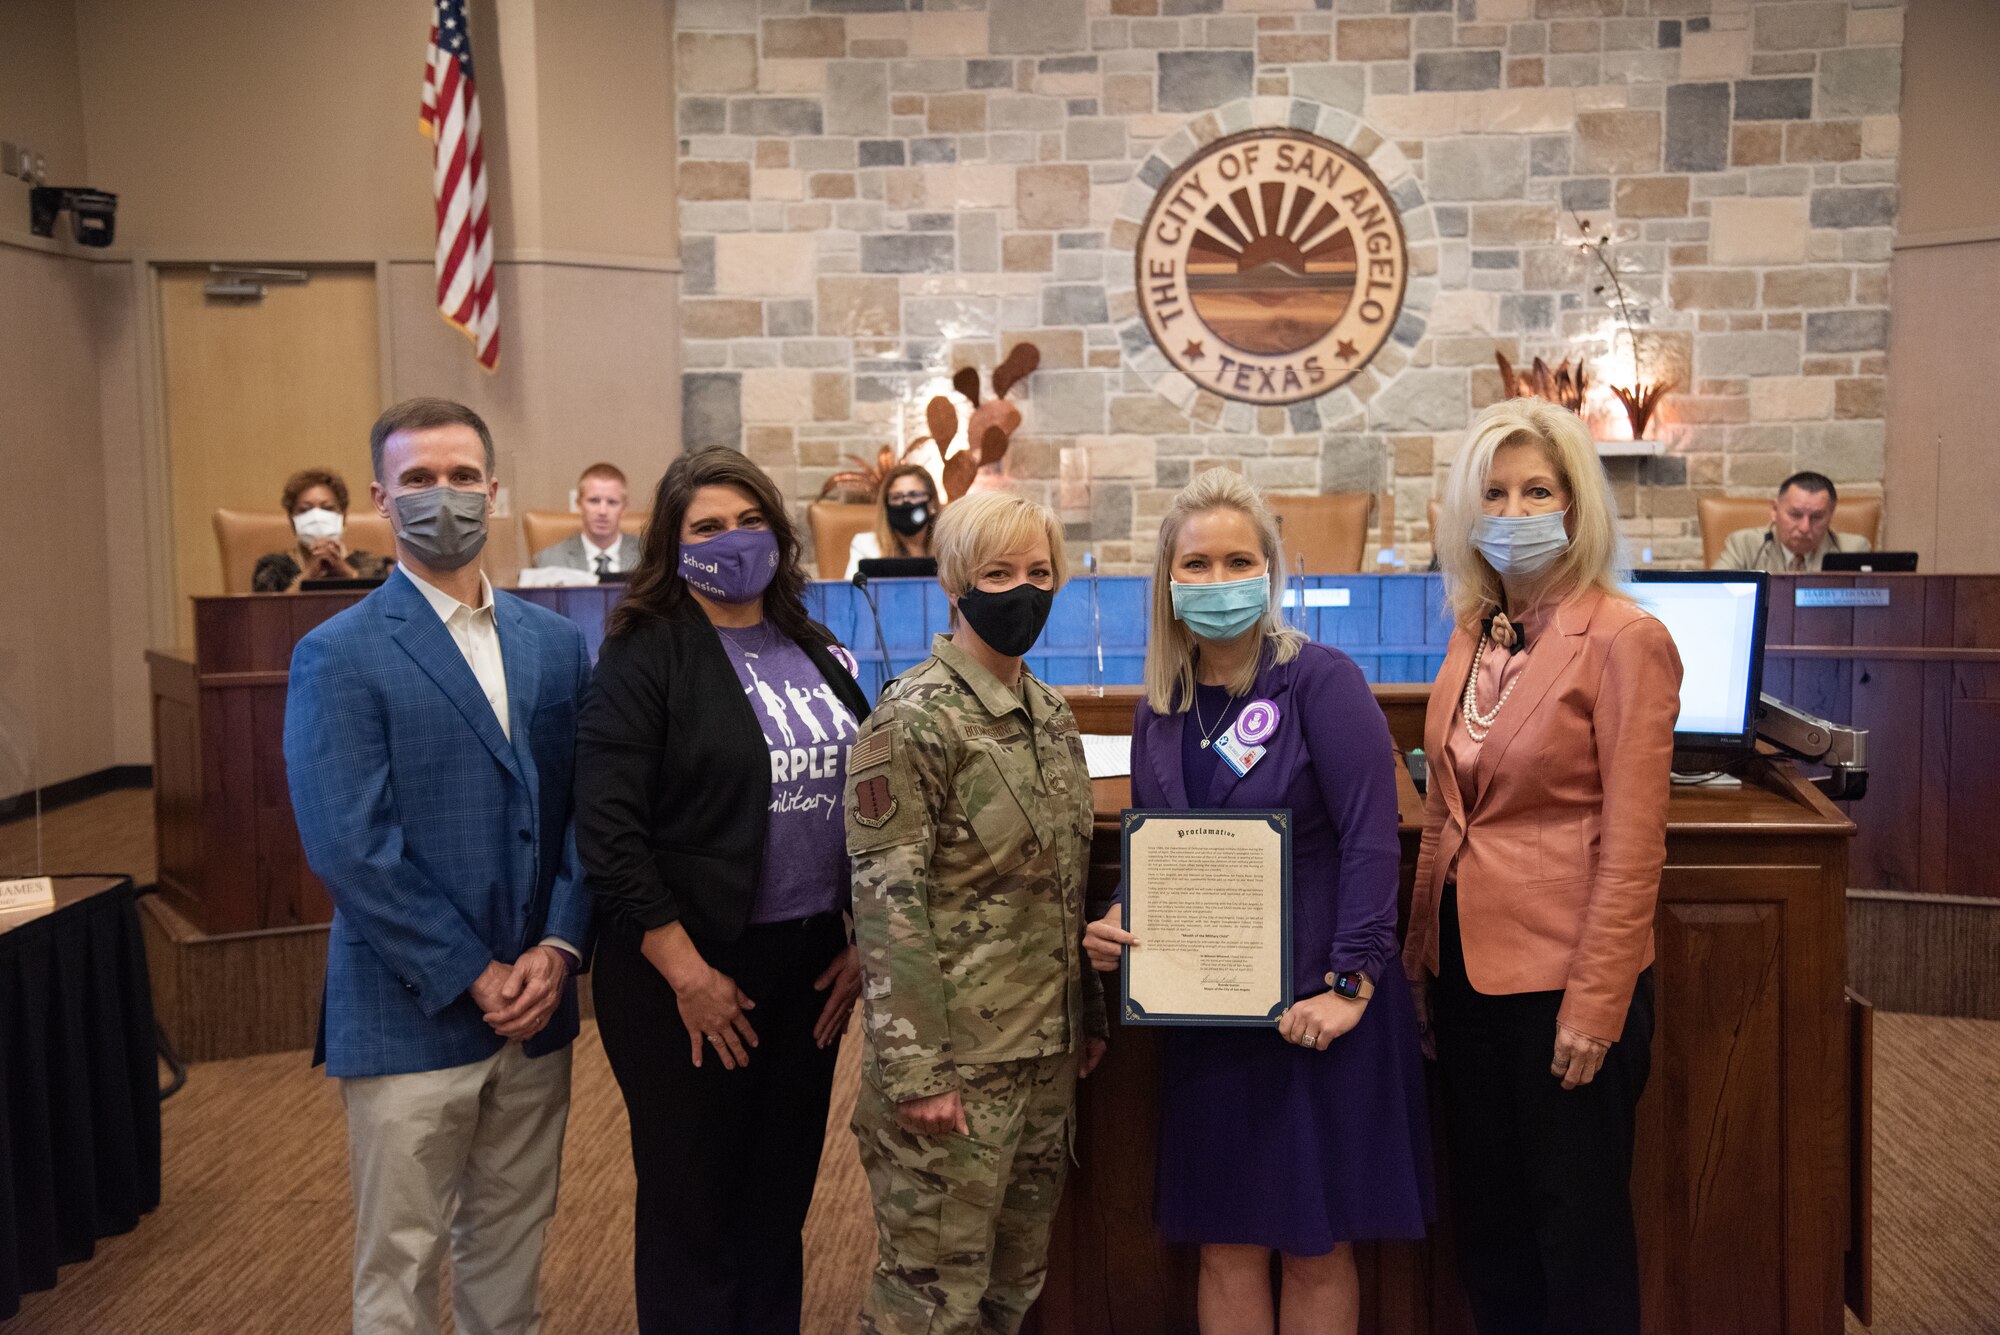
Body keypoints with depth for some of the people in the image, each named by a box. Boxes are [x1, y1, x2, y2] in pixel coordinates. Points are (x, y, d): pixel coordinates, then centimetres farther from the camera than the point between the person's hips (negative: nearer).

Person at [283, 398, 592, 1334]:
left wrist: (557, 950, -8)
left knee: (512, 1252, 16)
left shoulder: (554, 643, 8)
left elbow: (581, 812, 5)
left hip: (535, 1005, 4)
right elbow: (349, 848, -15)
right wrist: (471, 977, -14)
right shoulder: (339, 656, -8)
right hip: (411, 1014, -4)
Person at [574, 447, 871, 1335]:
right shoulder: (645, 657, -9)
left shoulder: (817, 654, 9)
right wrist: (688, 974, -17)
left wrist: (862, 942, 6)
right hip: (693, 970, -5)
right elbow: (608, 834, -15)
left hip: (809, 963, 5)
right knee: (692, 1205, 8)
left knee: (781, 1196, 16)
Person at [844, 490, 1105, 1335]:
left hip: (1049, 1048, 7)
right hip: (958, 1057, -7)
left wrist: (1090, 1012, 17)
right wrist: (914, 1069, -19)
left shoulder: (1050, 713, 9)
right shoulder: (913, 720, -14)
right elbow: (886, 906, -17)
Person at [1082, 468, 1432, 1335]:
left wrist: (1350, 982, -18)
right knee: (1227, 1248, 12)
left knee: (1317, 1250, 9)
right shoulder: (1160, 709, 7)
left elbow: (1371, 840, -15)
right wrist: (1116, 926, -4)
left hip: (1316, 1011, -5)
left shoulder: (1320, 681, -10)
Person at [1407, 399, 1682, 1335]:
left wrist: (1596, 1004, -16)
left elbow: (1633, 844, -15)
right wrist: (1422, 951, 12)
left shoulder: (1624, 639, -13)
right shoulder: (1472, 633, 8)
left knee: (1577, 1225, 9)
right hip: (1470, 966, 7)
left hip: (1565, 978, -7)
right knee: (1487, 1220, 17)